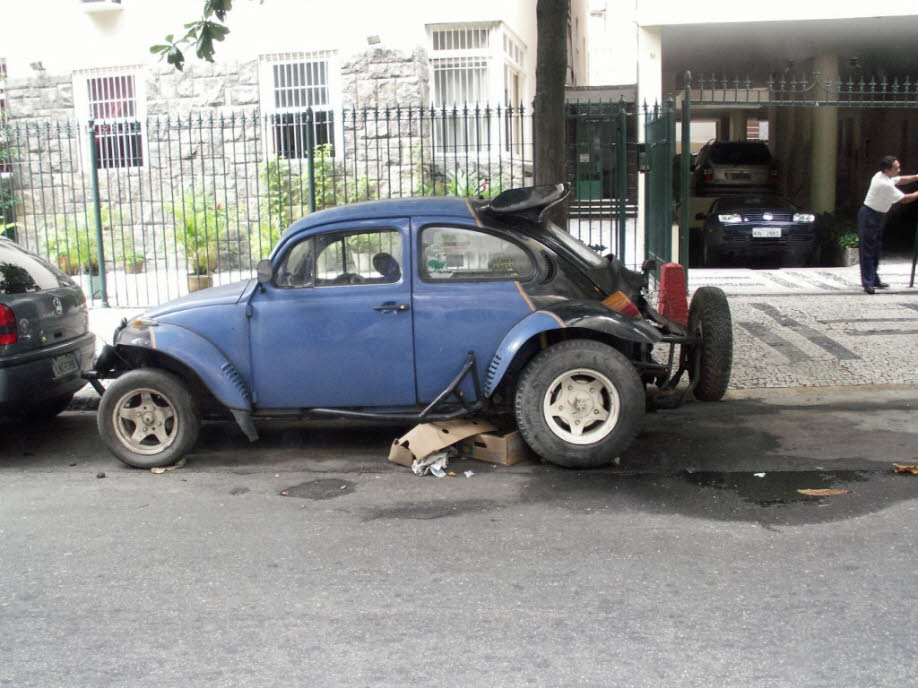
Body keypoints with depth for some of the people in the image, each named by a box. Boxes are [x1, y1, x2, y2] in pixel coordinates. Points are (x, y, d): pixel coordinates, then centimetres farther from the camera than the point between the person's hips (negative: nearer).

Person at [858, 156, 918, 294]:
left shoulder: (881, 176, 2)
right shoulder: (885, 184, -26)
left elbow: (901, 180, 18)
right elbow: (904, 199, -18)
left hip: (877, 216, 10)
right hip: (869, 216, -10)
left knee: (876, 248, 15)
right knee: (868, 250, -7)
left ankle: (874, 280, 24)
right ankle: (868, 284, -6)